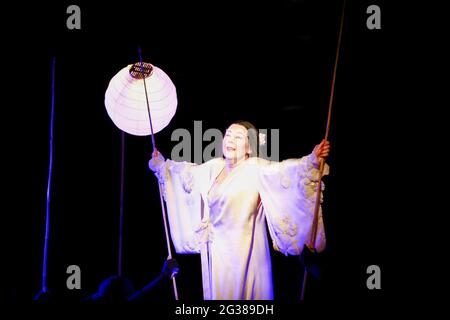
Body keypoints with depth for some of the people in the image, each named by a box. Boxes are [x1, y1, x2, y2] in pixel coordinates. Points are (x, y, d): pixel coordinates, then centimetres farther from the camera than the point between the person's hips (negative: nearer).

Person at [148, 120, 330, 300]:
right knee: (217, 293, 13)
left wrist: (313, 160, -45)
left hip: (244, 248, -6)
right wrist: (160, 164, 36)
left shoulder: (256, 169, -12)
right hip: (216, 249, 6)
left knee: (242, 293, 0)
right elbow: (185, 171, 26)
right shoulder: (213, 167, 9)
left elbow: (285, 170, -28)